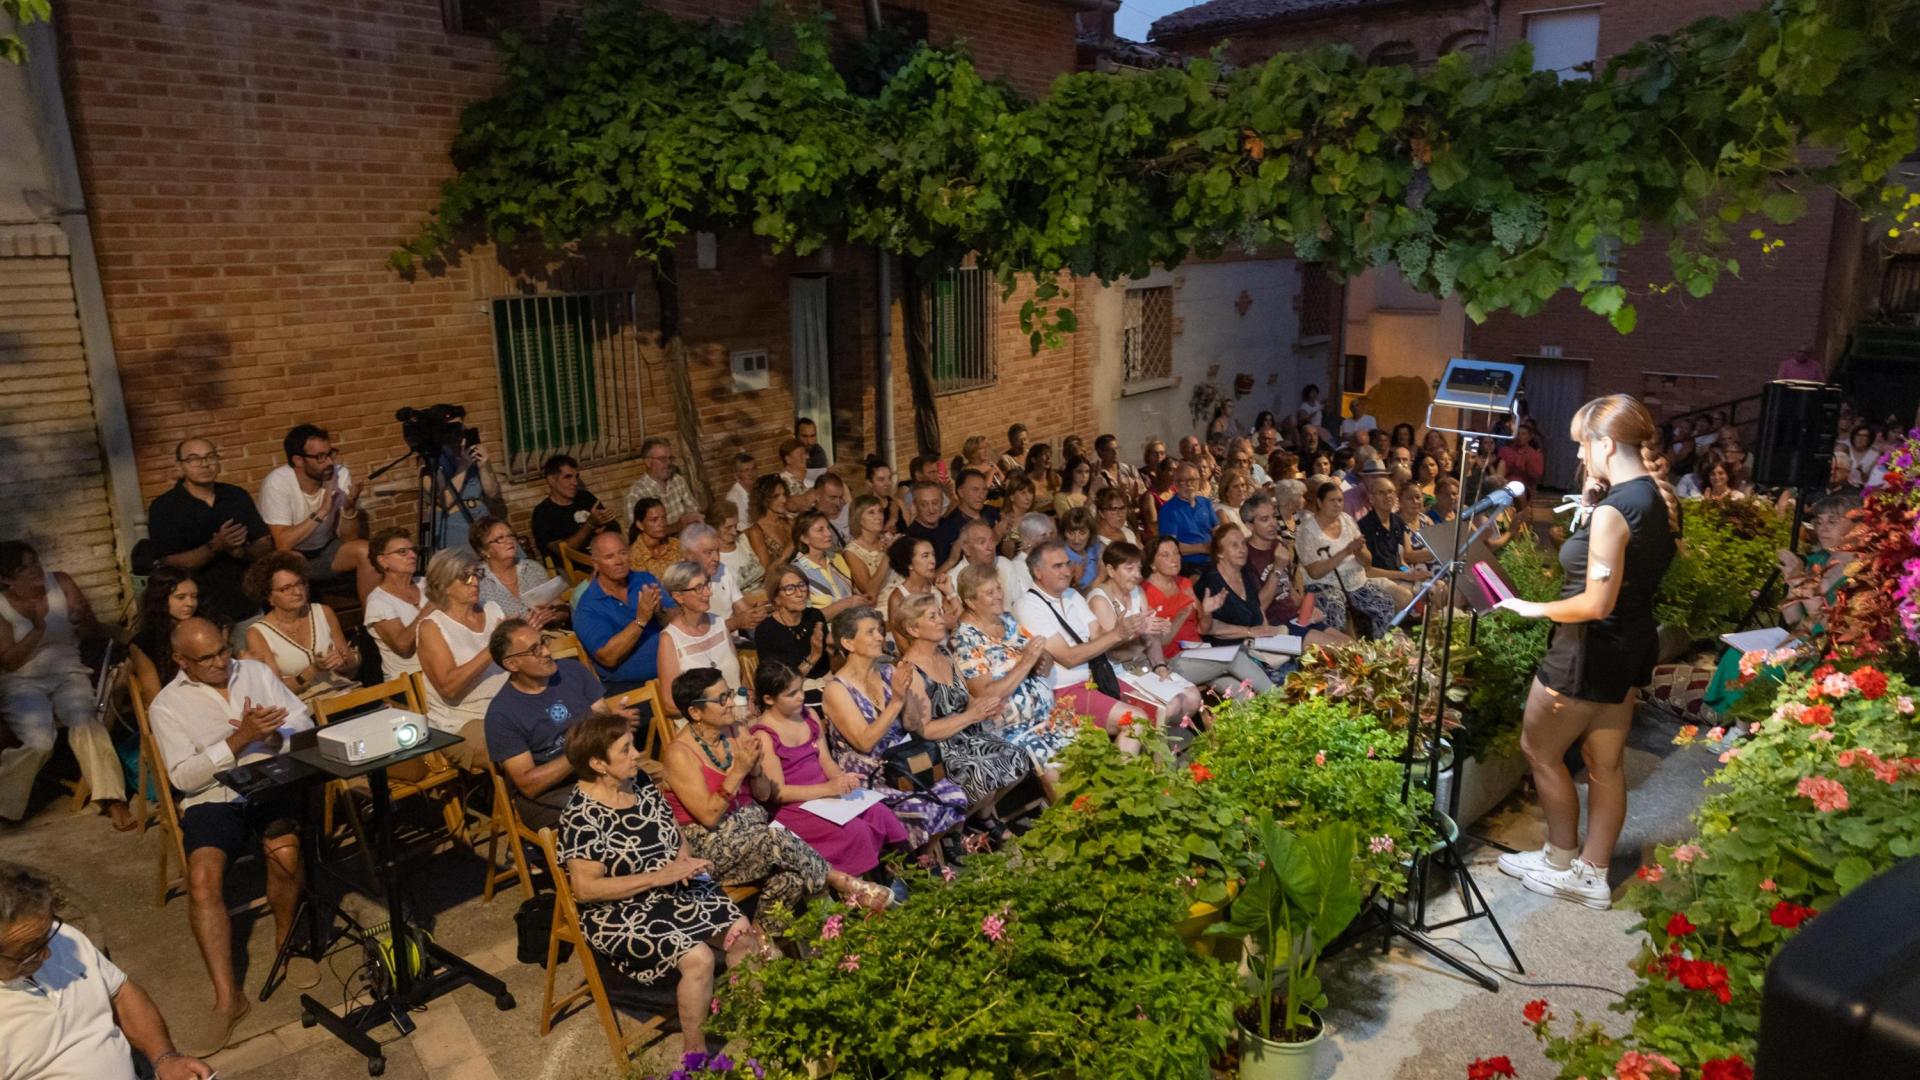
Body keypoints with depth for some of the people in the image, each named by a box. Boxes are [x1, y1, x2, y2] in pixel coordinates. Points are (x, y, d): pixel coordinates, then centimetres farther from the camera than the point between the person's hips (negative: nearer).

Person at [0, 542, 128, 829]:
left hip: (68, 674, 1)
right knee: (38, 743, -28)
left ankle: (112, 800, -32)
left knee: (84, 722, -31)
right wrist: (37, 629, -23)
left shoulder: (60, 582, 0)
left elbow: (98, 635, 3)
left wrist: (83, 622, -20)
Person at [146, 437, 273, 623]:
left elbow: (266, 545, 9)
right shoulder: (163, 508, 0)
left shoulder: (238, 496, 11)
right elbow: (170, 564, -8)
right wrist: (216, 546, -21)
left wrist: (242, 552, -12)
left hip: (249, 597, 3)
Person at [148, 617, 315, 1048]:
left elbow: (304, 725, 7)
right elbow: (183, 776, -6)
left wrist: (273, 735, -14)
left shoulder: (256, 671, 11)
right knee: (203, 878, -27)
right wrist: (239, 740, -16)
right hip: (212, 799, 0)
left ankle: (286, 940, -2)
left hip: (272, 784, 1)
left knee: (286, 852, -30)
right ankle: (226, 997, -22)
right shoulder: (168, 704, 4)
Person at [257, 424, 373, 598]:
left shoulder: (340, 475, -12)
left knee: (366, 551, -22)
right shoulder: (276, 483, -20)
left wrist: (350, 509, -29)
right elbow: (283, 544, -28)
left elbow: (348, 539, -10)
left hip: (325, 551, 3)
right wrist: (321, 512, -32)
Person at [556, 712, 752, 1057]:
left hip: (674, 890, 7)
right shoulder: (582, 816, -20)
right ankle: (695, 1052, -4)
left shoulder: (642, 782, 0)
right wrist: (659, 876, -25)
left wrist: (685, 862, -11)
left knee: (741, 931, -10)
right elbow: (585, 889, -23)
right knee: (698, 957, -25)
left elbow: (676, 835, 13)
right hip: (618, 911, -7)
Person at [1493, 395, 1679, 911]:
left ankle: (1562, 861, 25)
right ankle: (1592, 875, 27)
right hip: (1633, 643, 9)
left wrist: (1535, 609, -13)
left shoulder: (1613, 511, -24)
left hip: (1591, 649, -9)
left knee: (1539, 749, 11)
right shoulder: (1660, 500, 4)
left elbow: (1597, 602, -27)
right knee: (1605, 765, 16)